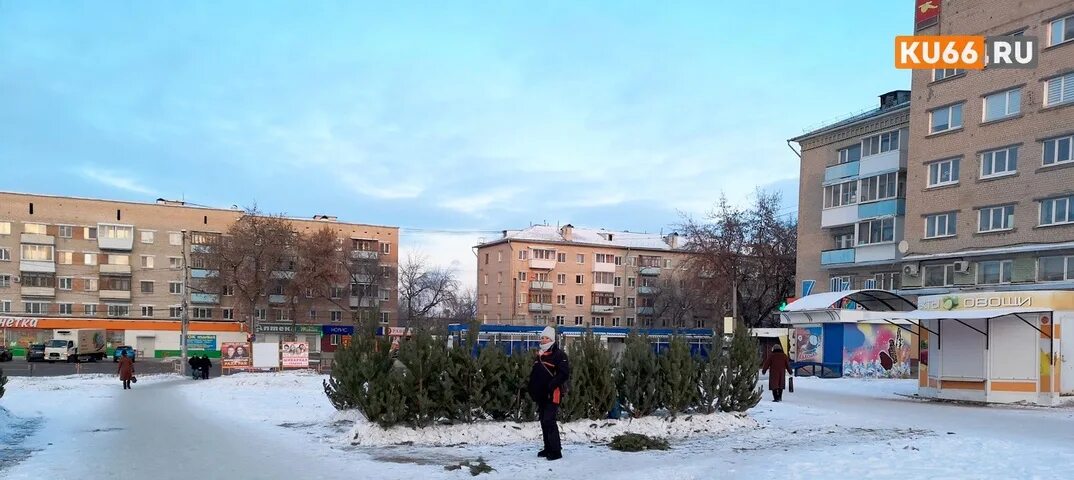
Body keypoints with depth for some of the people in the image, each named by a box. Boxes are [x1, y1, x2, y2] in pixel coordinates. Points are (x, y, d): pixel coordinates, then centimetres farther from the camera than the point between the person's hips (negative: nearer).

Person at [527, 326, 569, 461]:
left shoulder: (558, 354, -9)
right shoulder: (539, 355, 16)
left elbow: (564, 374, -18)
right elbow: (534, 374, 25)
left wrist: (551, 385, -23)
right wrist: (532, 389, 15)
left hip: (552, 395, -9)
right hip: (541, 395, 9)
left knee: (549, 421, -14)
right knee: (543, 421, 13)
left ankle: (556, 451, -9)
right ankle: (548, 448, 23)